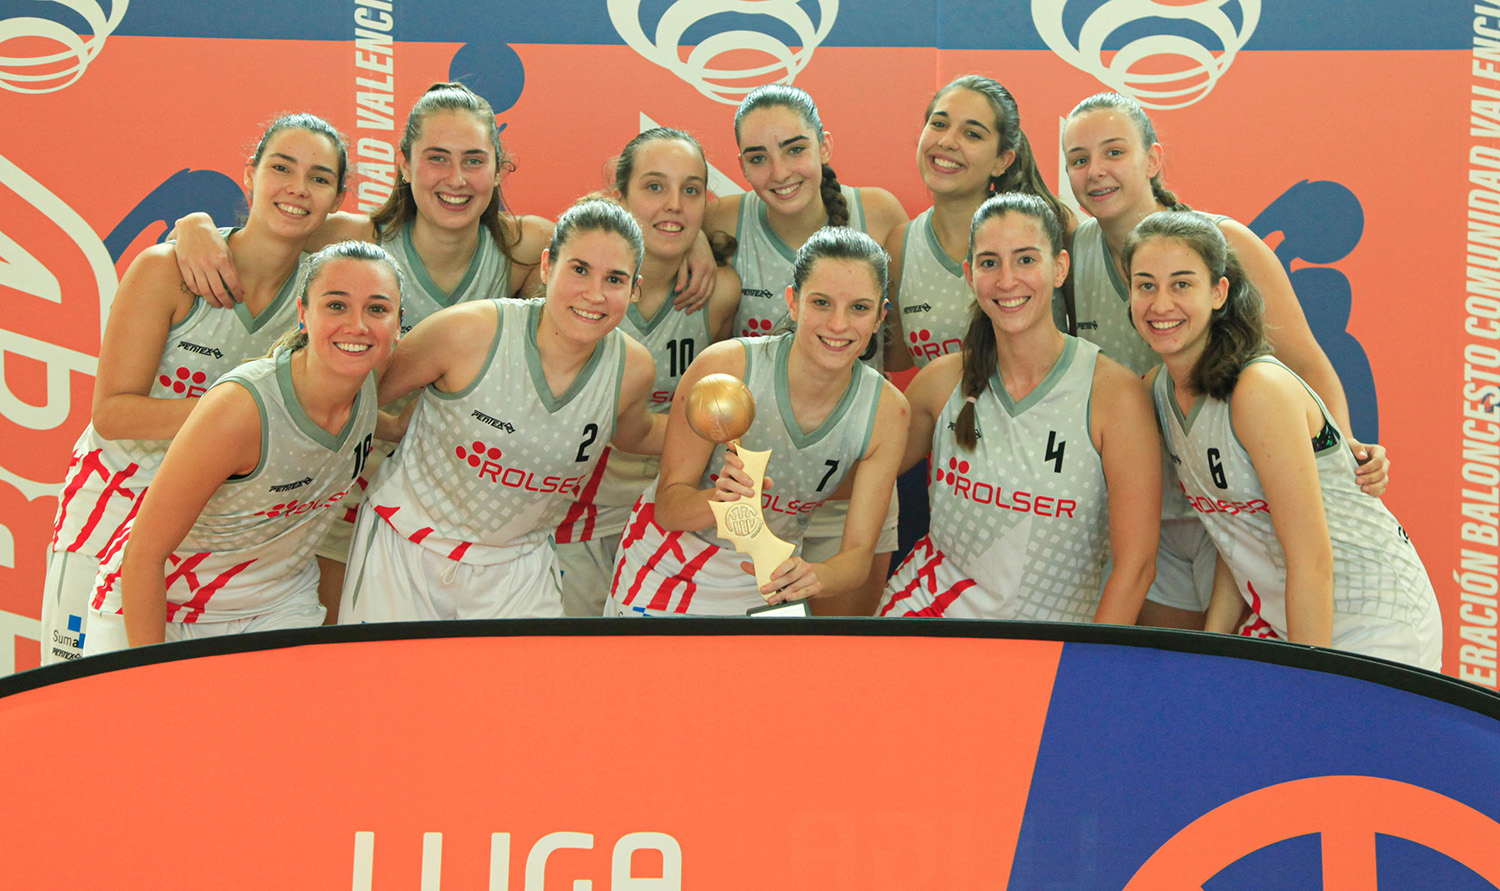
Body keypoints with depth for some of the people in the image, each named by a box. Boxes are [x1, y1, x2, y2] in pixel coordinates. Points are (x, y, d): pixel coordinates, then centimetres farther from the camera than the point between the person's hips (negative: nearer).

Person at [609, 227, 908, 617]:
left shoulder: (887, 412, -17)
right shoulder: (724, 368, -24)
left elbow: (859, 555, -15)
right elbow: (667, 505, -18)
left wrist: (813, 577, -37)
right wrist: (721, 501, -40)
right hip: (667, 570, -2)